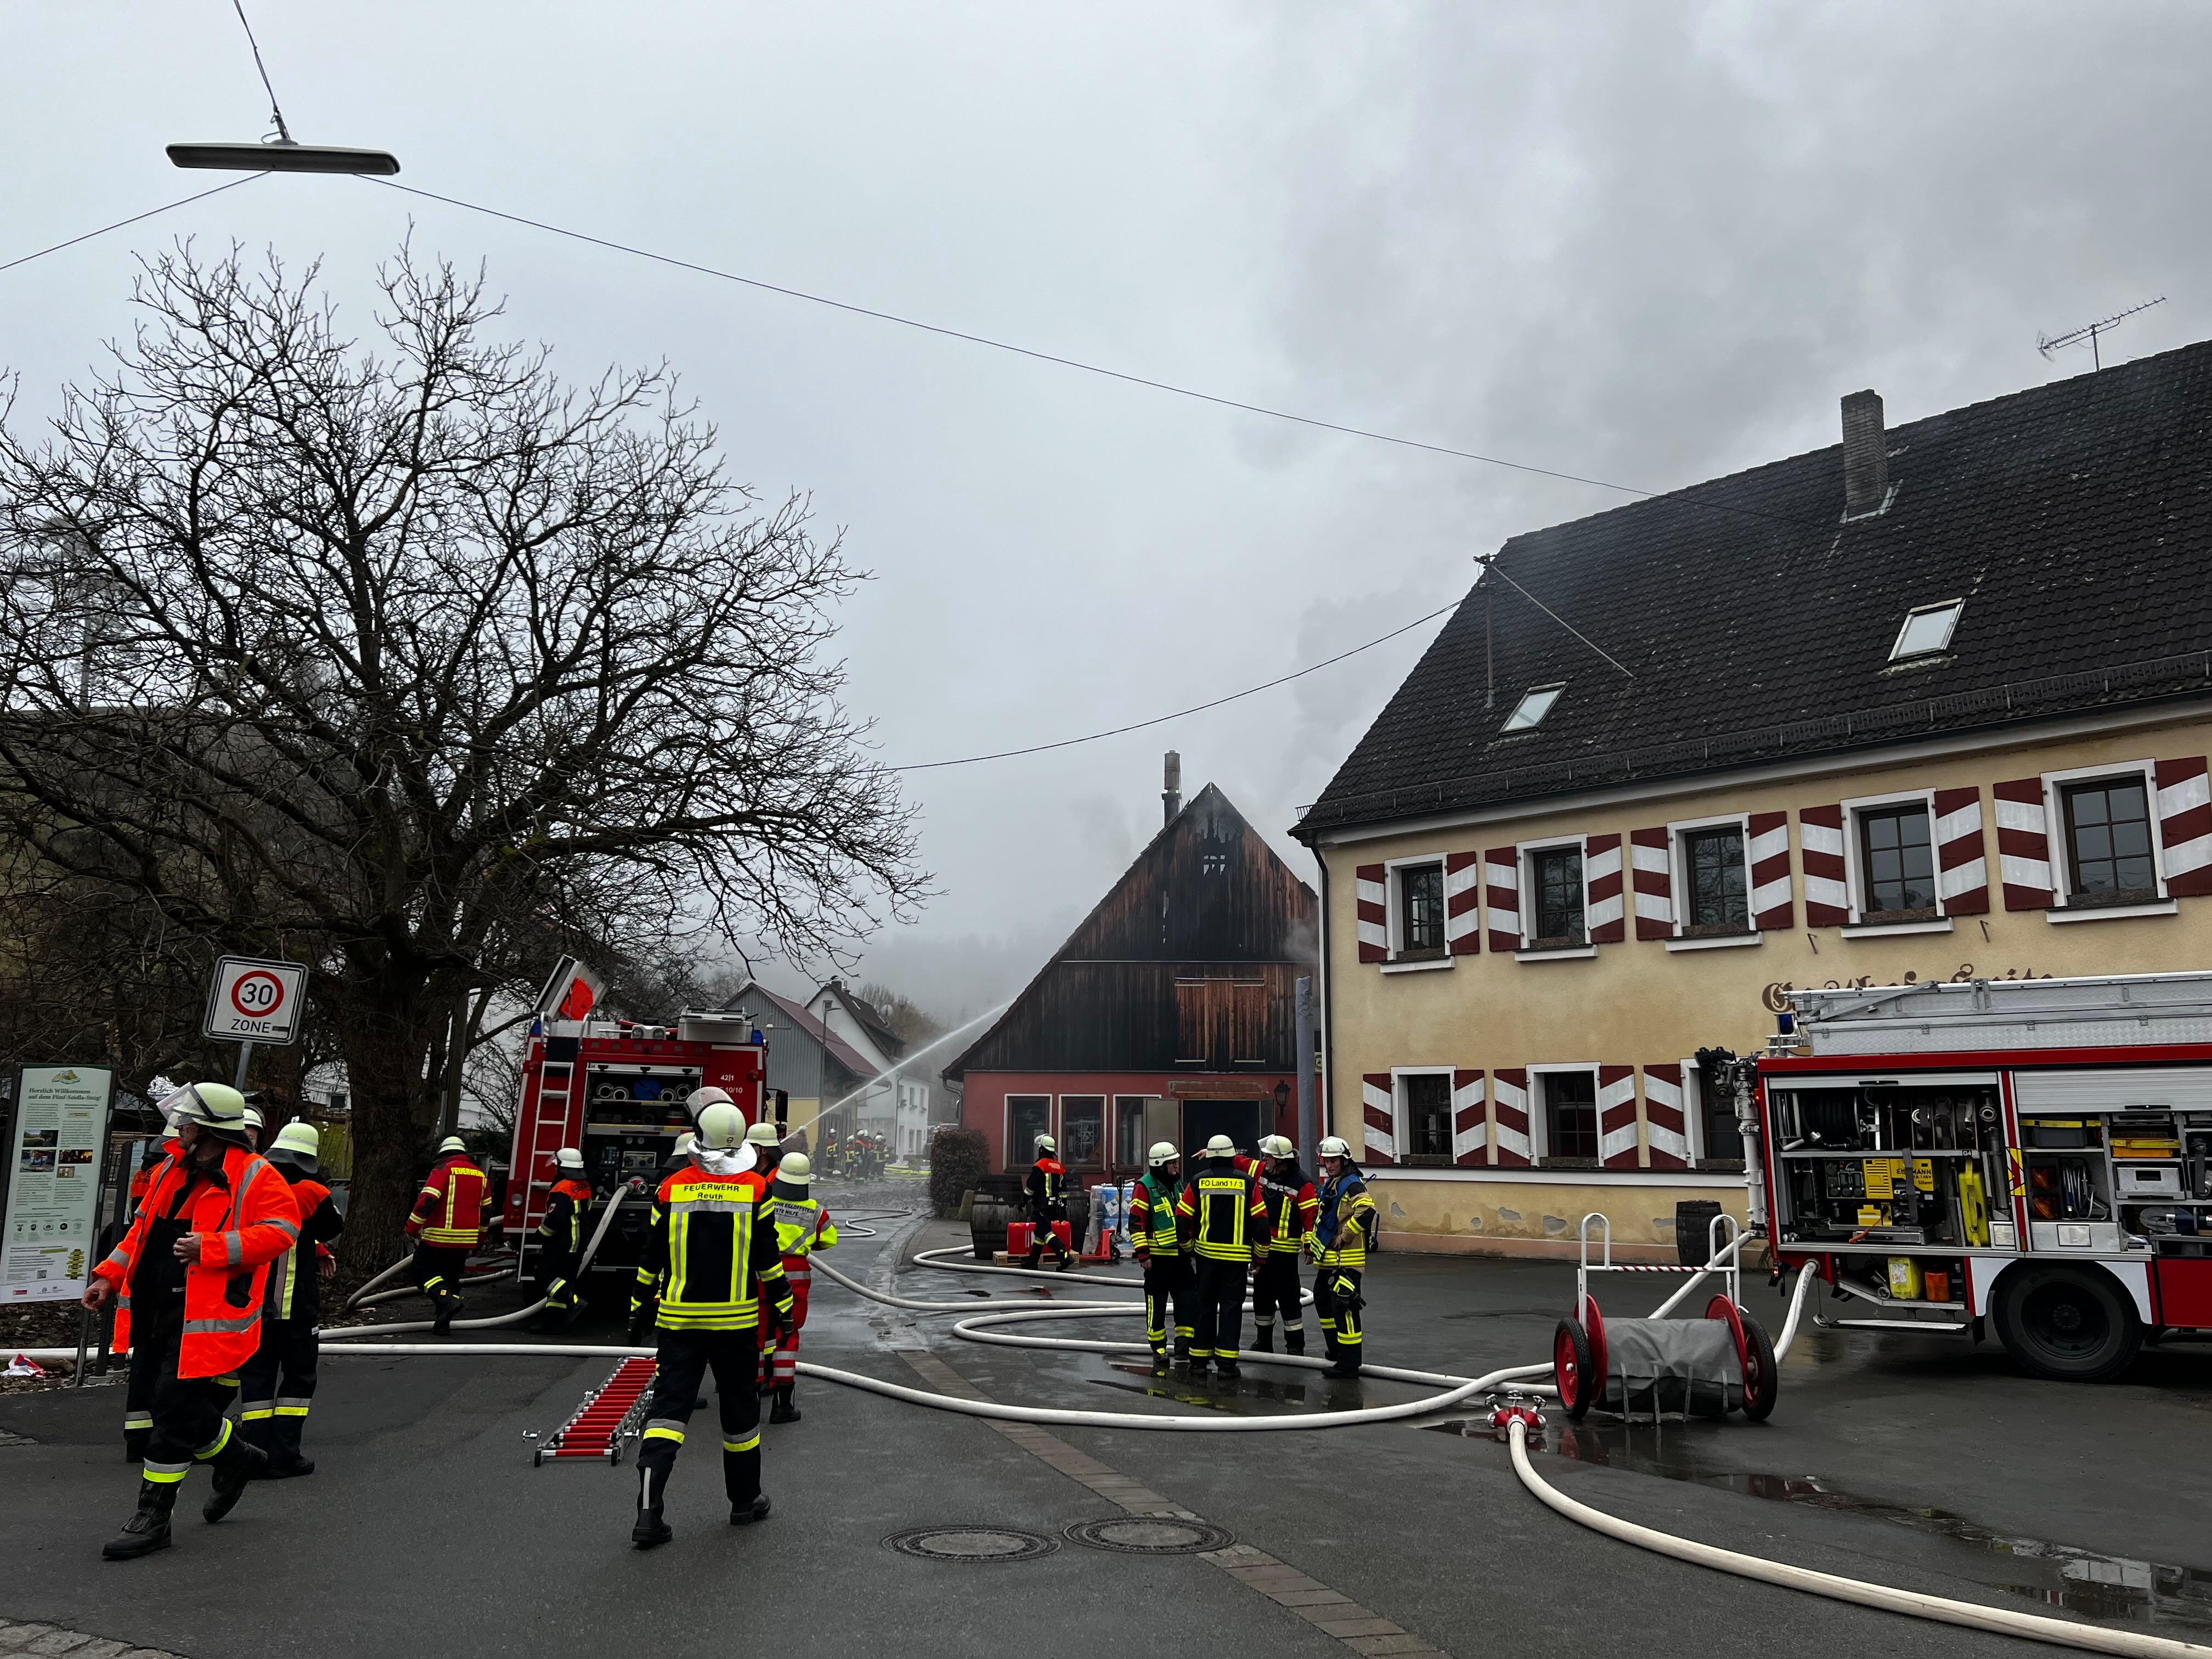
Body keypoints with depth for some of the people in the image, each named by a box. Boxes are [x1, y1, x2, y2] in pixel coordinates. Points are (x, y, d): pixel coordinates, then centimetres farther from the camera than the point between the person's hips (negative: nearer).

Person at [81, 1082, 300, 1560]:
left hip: (206, 1319, -8)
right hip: (160, 1314, 8)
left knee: (174, 1411, -5)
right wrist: (109, 1277, 13)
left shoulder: (255, 1177, -12)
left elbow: (281, 1230, -20)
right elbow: (141, 1231, 22)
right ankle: (236, 1457, 39)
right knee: (183, 1406, 15)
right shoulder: (171, 1173, 13)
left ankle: (153, 1519, 9)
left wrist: (212, 1248, -26)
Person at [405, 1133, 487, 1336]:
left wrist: (412, 1229, -9)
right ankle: (443, 1325, 11)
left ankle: (446, 1300, -17)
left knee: (424, 1272, 7)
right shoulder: (480, 1175, 12)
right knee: (452, 1277, 16)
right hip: (466, 1240, 6)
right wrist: (479, 1238, 29)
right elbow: (485, 1210, 18)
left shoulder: (443, 1170, -7)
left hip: (439, 1238, -6)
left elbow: (426, 1201, -17)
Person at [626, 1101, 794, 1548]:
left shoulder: (671, 1189, -2)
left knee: (668, 1409, 3)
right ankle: (745, 1502, 26)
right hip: (736, 1320, -1)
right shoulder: (754, 1190, -7)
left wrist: (640, 1310, 15)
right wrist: (783, 1309, 5)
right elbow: (768, 1259, -4)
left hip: (679, 1319, 1)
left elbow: (652, 1257, 4)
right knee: (740, 1411, 13)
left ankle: (648, 1512, -8)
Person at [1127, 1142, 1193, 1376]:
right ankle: (1158, 1350, 13)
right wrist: (1143, 1254, -17)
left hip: (1181, 1254, 6)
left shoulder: (1178, 1183, 11)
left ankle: (1184, 1348, 8)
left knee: (1187, 1301, 2)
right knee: (1157, 1305, 3)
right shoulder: (1145, 1187, -12)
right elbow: (1136, 1222, -15)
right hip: (1157, 1257, -6)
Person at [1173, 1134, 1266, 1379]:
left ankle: (1199, 1360, 14)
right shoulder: (1247, 1182, -3)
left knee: (1204, 1305, 10)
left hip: (1206, 1254, 1)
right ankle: (1226, 1362, 3)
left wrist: (1189, 1248, 18)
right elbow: (1261, 1223, -2)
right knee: (1231, 1307, 5)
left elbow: (1182, 1219, 1)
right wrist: (1260, 1256, 10)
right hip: (1238, 1256, -1)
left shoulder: (1198, 1182, -1)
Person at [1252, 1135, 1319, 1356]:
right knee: (1261, 1293, 15)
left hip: (1285, 1250, -7)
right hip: (1261, 1245, 7)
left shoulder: (1301, 1183, -14)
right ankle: (1264, 1341, 28)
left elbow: (1311, 1215, -16)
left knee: (1288, 1296, -3)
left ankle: (1295, 1344, 8)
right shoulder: (1263, 1172, 4)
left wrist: (1310, 1246, -20)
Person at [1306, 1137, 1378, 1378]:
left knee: (1344, 1308, -11)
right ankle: (1336, 1350, 37)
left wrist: (1344, 1236, -23)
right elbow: (1319, 1216, 29)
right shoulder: (1328, 1186, 16)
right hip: (1327, 1259, 11)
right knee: (1323, 1302, 21)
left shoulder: (1353, 1186, -15)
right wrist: (1311, 1241, 19)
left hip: (1346, 1261, -11)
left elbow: (1367, 1212, -31)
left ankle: (1349, 1364, -6)